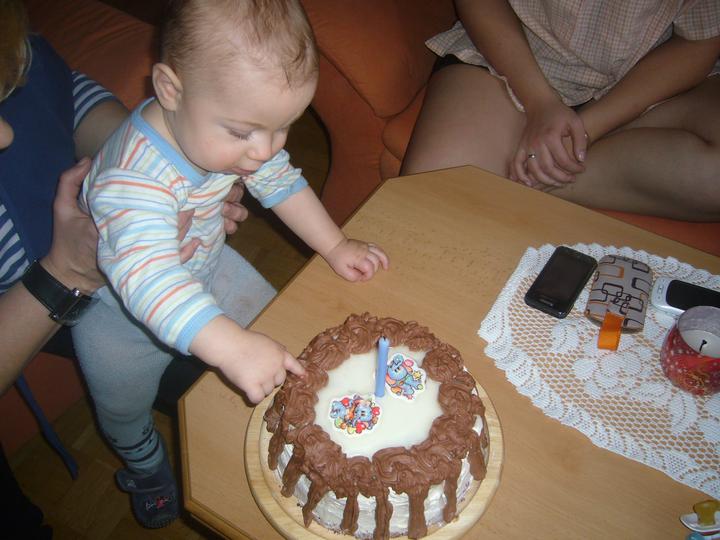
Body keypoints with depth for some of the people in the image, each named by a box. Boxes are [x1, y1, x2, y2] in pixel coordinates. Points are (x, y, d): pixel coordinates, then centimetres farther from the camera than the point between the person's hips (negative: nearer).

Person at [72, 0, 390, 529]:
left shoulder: (231, 129, -19)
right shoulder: (134, 179, -43)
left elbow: (280, 181, -3)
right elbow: (148, 277, -54)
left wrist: (335, 245, -7)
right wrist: (233, 347, -64)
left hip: (204, 269, 6)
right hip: (121, 305, -5)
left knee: (269, 328, 14)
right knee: (125, 406, 14)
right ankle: (146, 464, 50)